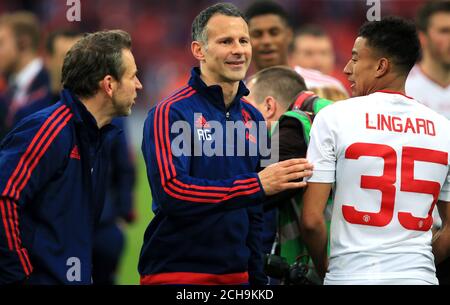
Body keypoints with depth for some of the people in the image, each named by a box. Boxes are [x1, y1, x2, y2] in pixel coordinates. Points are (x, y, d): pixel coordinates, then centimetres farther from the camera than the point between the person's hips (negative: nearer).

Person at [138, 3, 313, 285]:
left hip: (235, 273, 6)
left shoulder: (253, 118, 11)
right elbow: (171, 191, -24)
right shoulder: (171, 114, -10)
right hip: (176, 272, -6)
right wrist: (257, 185, -25)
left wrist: (258, 277, 13)